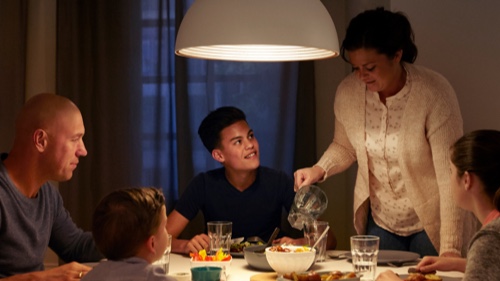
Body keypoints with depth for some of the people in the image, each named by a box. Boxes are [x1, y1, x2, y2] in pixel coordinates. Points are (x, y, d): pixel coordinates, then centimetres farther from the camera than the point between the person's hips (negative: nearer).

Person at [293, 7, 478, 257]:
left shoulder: (434, 93, -23)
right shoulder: (347, 91, -10)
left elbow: (450, 176, -25)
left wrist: (450, 249, -30)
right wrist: (320, 169, -11)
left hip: (431, 226, -4)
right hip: (381, 223, 4)